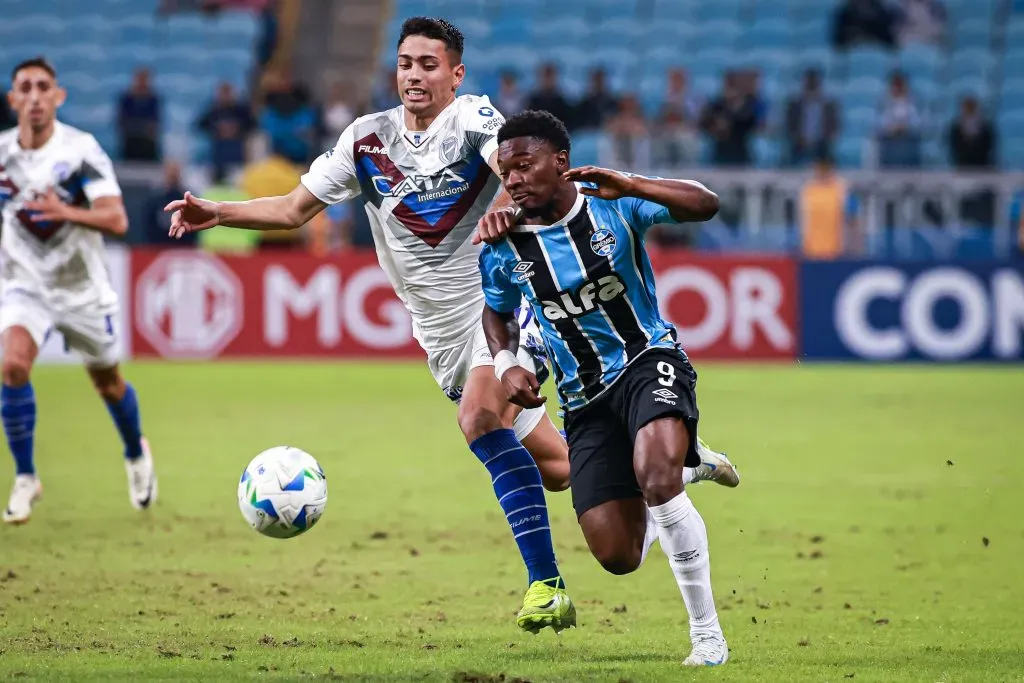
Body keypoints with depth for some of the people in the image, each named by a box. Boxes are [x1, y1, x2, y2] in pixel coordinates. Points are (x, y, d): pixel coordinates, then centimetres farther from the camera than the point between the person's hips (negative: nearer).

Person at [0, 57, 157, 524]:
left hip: (81, 288, -1)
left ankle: (136, 454, 46)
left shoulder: (81, 150, -18)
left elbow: (117, 220, -27)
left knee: (107, 382, 14)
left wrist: (67, 211, -42)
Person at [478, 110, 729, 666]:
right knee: (617, 557, -4)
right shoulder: (502, 249, -2)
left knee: (654, 472, -34)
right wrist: (505, 364, -2)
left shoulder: (613, 204, -9)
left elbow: (705, 205, -19)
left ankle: (706, 633, -20)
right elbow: (497, 312, 18)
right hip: (584, 399, 3)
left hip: (648, 360, -3)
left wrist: (628, 185, -33)